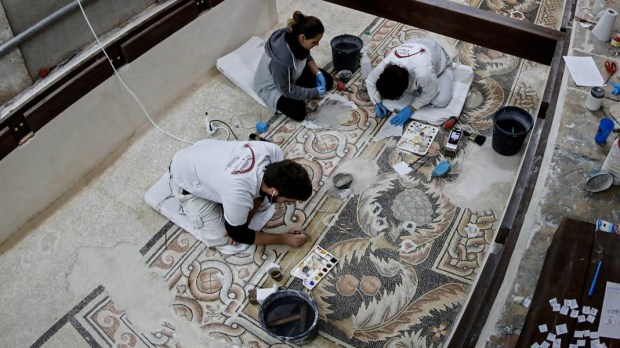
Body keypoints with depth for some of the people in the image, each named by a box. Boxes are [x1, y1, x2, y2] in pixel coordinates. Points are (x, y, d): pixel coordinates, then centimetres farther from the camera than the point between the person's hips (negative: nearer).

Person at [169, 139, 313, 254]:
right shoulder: (238, 195, -44)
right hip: (186, 178, -5)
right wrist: (284, 239, -15)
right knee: (220, 238, -5)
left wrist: (245, 219, -12)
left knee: (262, 203, 6)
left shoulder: (273, 151, -28)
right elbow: (238, 234, -21)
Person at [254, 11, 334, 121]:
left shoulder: (296, 39, -22)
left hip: (294, 75, 7)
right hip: (273, 87, -7)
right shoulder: (281, 58, -42)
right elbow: (287, 90, -29)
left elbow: (306, 56, 3)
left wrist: (317, 73, -11)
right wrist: (314, 92, -24)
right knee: (298, 112, -22)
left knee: (327, 81, 2)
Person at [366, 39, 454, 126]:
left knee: (441, 101, -21)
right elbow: (370, 82, -14)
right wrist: (377, 103, -24)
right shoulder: (383, 66, -36)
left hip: (439, 60, -3)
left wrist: (411, 109, -28)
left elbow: (430, 93, -28)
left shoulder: (423, 73, -49)